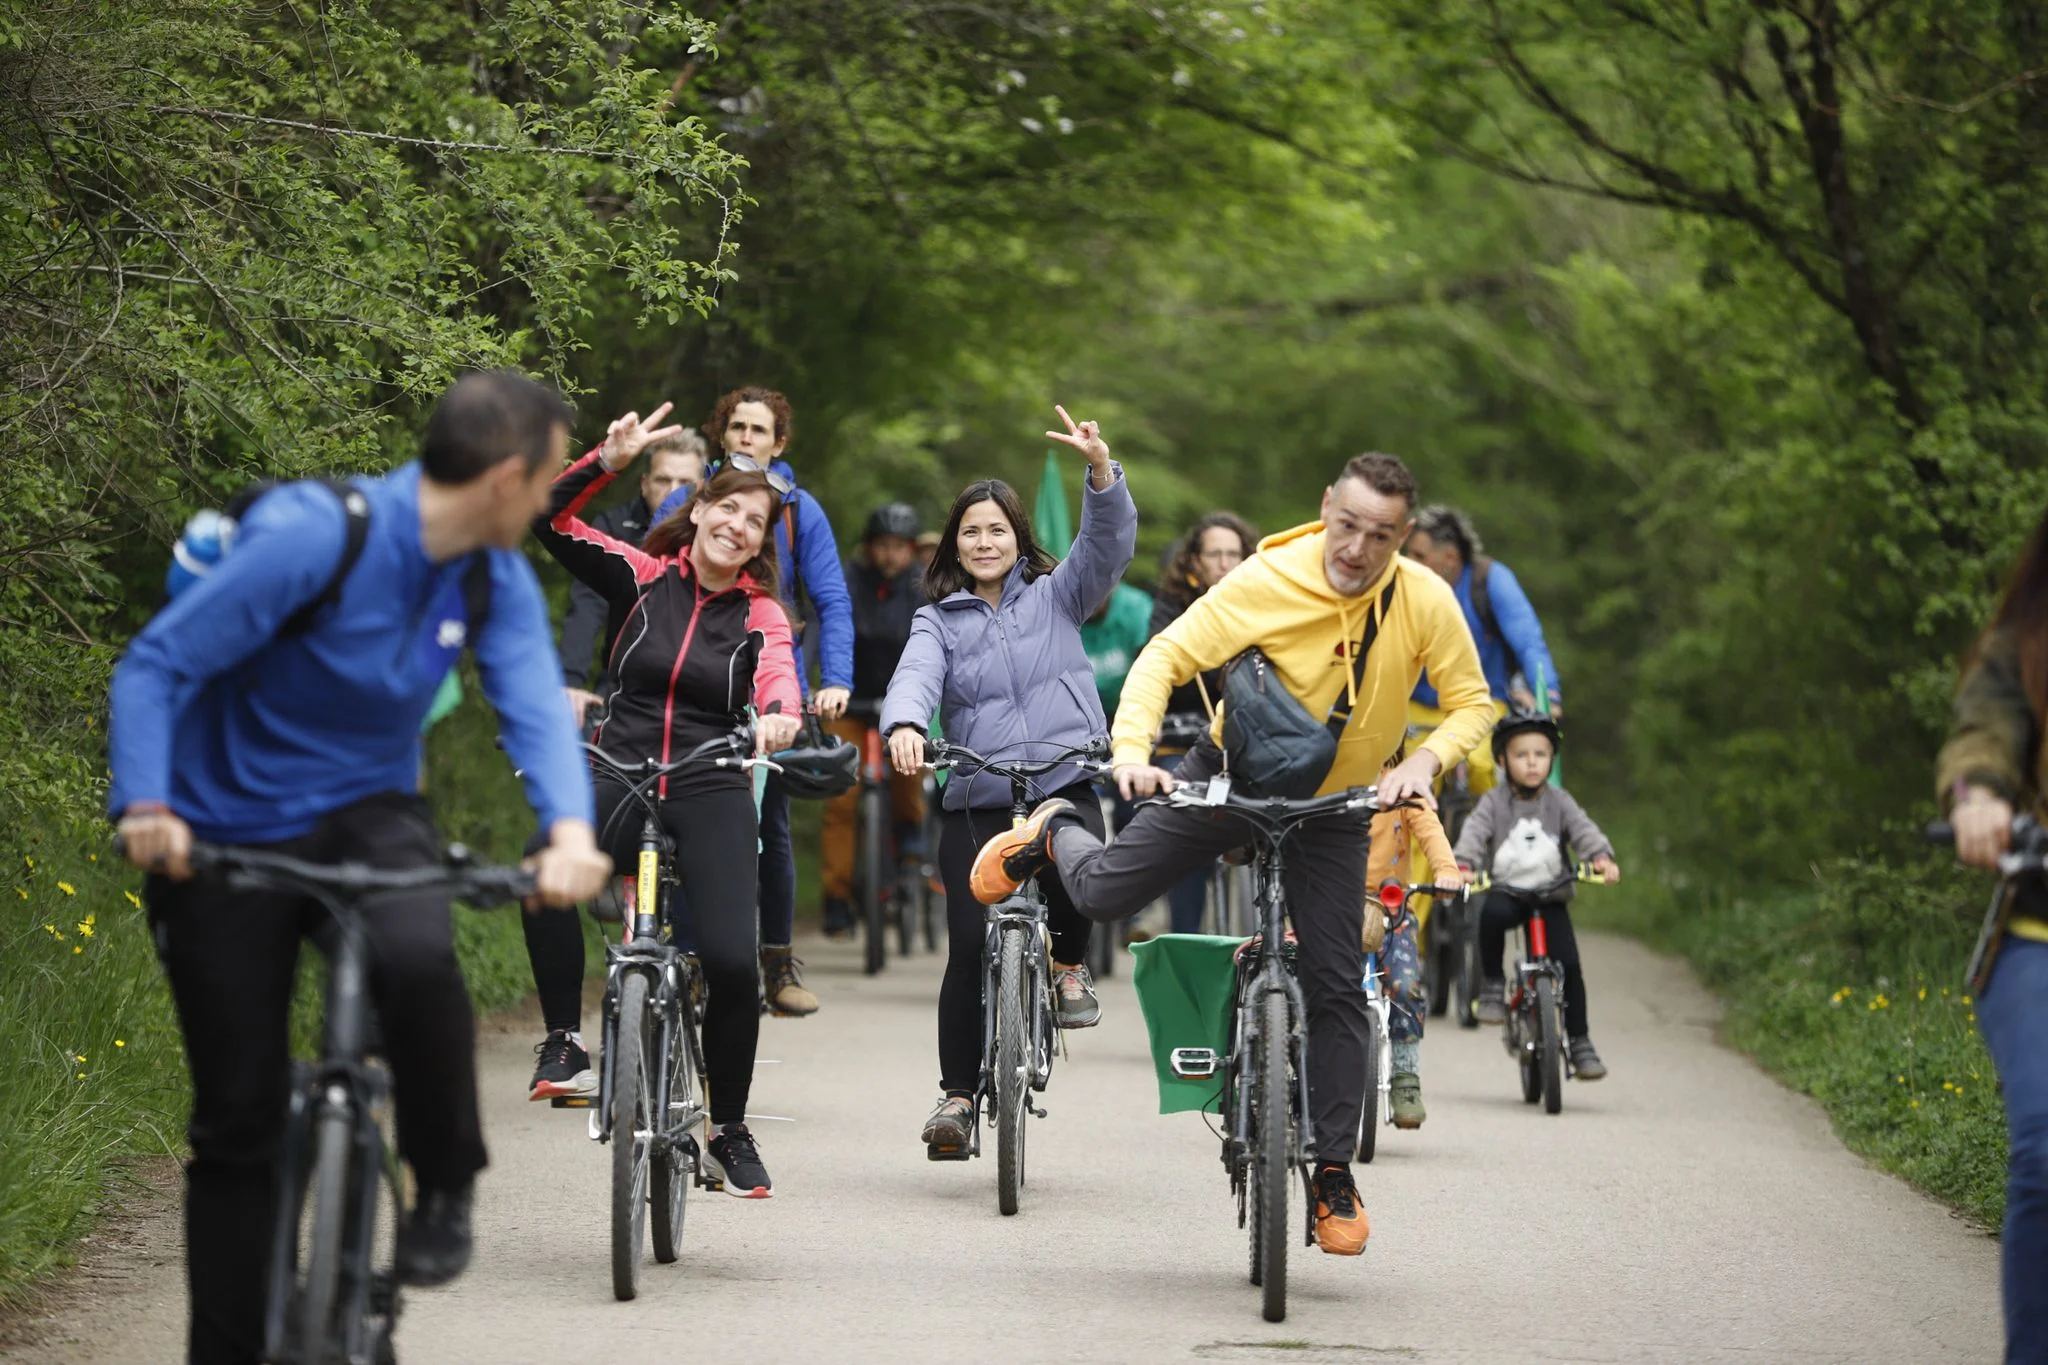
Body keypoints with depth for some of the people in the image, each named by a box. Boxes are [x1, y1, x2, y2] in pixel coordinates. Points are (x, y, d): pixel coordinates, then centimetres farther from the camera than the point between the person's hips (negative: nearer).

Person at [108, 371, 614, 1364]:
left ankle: (445, 1188, -10)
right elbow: (155, 666, -20)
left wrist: (569, 831, -36)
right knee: (238, 1121, 0)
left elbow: (534, 703, -16)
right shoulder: (312, 537, -22)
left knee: (418, 957, -32)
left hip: (366, 813, 3)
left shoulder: (496, 577, -4)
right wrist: (145, 807, -35)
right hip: (230, 834, -3)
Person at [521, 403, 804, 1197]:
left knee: (734, 960, -15)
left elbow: (778, 672, -14)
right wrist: (608, 463, -13)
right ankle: (564, 1043, -18)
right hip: (620, 775, 0)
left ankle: (730, 1132, 7)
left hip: (711, 792, 0)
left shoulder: (759, 613, 7)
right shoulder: (644, 578, 8)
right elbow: (550, 521, 1)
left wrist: (779, 713, -37)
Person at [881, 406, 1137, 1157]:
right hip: (976, 800, 1)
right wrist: (903, 725, -30)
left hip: (1063, 784, -1)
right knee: (970, 947, -7)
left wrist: (1102, 469, -20)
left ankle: (1070, 965, -2)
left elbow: (1109, 546, -3)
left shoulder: (1055, 596, 13)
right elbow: (916, 675, -7)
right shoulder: (938, 620, 12)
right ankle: (957, 1094, 7)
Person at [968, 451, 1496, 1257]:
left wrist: (1425, 761, -29)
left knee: (1335, 986, -5)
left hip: (1334, 802, 1)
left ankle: (1334, 1173, 8)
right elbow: (1167, 656, -22)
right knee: (1103, 891, -5)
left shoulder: (1424, 602, -19)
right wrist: (1132, 752, -36)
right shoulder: (1268, 582, -24)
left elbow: (1471, 703, -10)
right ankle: (1055, 832, 34)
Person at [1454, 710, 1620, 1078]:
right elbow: (1474, 833, -11)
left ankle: (1579, 1041, 2)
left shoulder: (1559, 802, 7)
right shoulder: (1494, 803, 3)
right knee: (1492, 913, -38)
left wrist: (1602, 857, -27)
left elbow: (1583, 830, -6)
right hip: (1505, 890, -2)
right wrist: (1462, 865, -32)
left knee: (1568, 963, -11)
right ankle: (1492, 982, -15)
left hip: (1550, 897, 2)